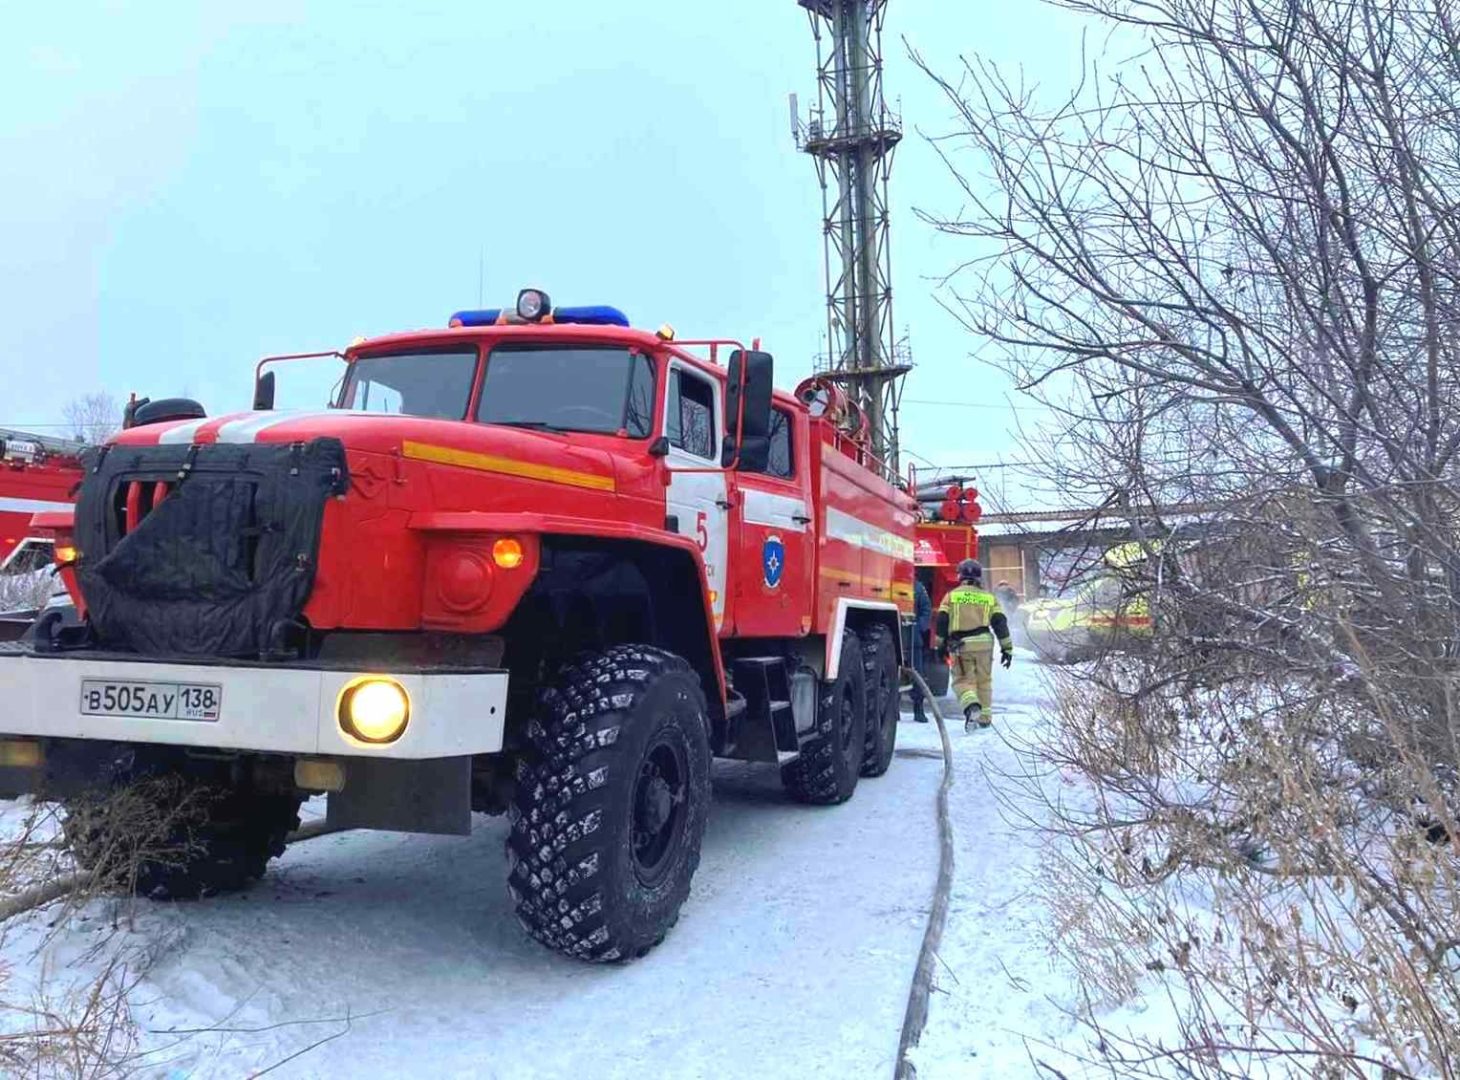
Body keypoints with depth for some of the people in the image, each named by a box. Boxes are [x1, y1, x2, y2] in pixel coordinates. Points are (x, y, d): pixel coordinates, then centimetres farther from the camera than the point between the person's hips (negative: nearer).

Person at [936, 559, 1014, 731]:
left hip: (960, 645, -2)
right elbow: (1000, 623, 3)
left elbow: (942, 621, 1)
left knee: (963, 680, 4)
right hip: (984, 643, 2)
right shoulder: (989, 598, 9)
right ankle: (984, 717, 18)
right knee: (984, 681, 15)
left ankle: (971, 705, -24)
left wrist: (941, 644, 11)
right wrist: (1007, 648, 5)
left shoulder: (951, 596, 4)